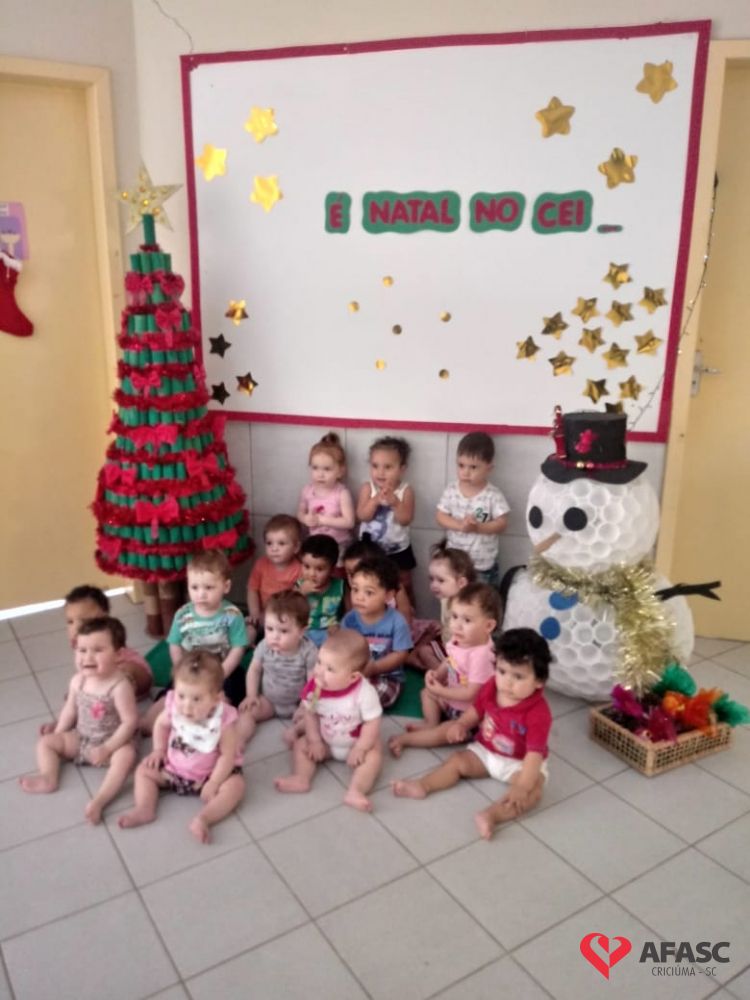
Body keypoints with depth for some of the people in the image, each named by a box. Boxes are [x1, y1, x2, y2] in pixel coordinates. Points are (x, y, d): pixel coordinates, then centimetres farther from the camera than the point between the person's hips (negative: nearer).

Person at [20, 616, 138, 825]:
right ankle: (49, 779, -11)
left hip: (112, 741, -7)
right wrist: (57, 736, 8)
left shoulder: (120, 686, -26)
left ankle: (99, 801, -42)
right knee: (45, 741, 2)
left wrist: (107, 748, -24)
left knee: (126, 755, -36)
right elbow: (69, 710, 8)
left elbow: (130, 722, -24)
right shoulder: (78, 681, -7)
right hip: (81, 738, 7)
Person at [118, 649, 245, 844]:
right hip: (174, 768, 4)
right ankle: (144, 809, -11)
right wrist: (159, 750, -3)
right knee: (145, 769, 0)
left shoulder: (224, 719, -30)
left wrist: (213, 783, -25)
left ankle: (203, 819, -34)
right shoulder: (174, 707, -20)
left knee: (235, 785, -26)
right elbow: (161, 724, 5)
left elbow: (227, 755, -23)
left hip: (210, 774, -4)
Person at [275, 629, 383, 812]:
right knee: (301, 744, -7)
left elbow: (372, 723, -25)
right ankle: (301, 778, -18)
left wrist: (359, 749, -25)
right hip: (326, 741, 4)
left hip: (357, 743, -4)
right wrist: (315, 741, -10)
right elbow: (310, 715, -7)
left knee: (374, 755, -27)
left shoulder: (364, 692, -33)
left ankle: (355, 791, -36)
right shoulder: (315, 687, -21)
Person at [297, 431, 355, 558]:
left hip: (339, 545, -4)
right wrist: (306, 519, -16)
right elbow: (300, 513, 9)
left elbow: (349, 522, -23)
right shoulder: (307, 491, -5)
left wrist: (321, 519, -25)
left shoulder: (342, 493, -19)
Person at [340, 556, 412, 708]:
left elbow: (400, 655, -12)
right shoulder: (349, 619, -6)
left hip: (387, 677, -1)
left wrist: (374, 668, -23)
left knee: (381, 693, -33)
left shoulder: (396, 621, -15)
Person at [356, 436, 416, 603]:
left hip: (398, 550, 0)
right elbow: (362, 516, -19)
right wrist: (376, 500, -33)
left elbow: (406, 520, -20)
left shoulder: (405, 490, -13)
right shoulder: (367, 488, -10)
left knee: (404, 586, 15)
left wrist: (395, 502, -35)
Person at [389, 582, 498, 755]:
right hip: (452, 701, 9)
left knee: (442, 734, -19)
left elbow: (471, 693, -32)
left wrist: (441, 691, -24)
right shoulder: (458, 641, -9)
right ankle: (431, 724, 7)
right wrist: (436, 675, -8)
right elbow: (449, 662, 12)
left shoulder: (480, 655, -36)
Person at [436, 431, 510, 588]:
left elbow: (501, 524, -15)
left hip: (484, 565, -2)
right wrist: (459, 525, -24)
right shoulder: (451, 490, -6)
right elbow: (440, 517, -6)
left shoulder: (493, 495, -14)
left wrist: (478, 527, -29)